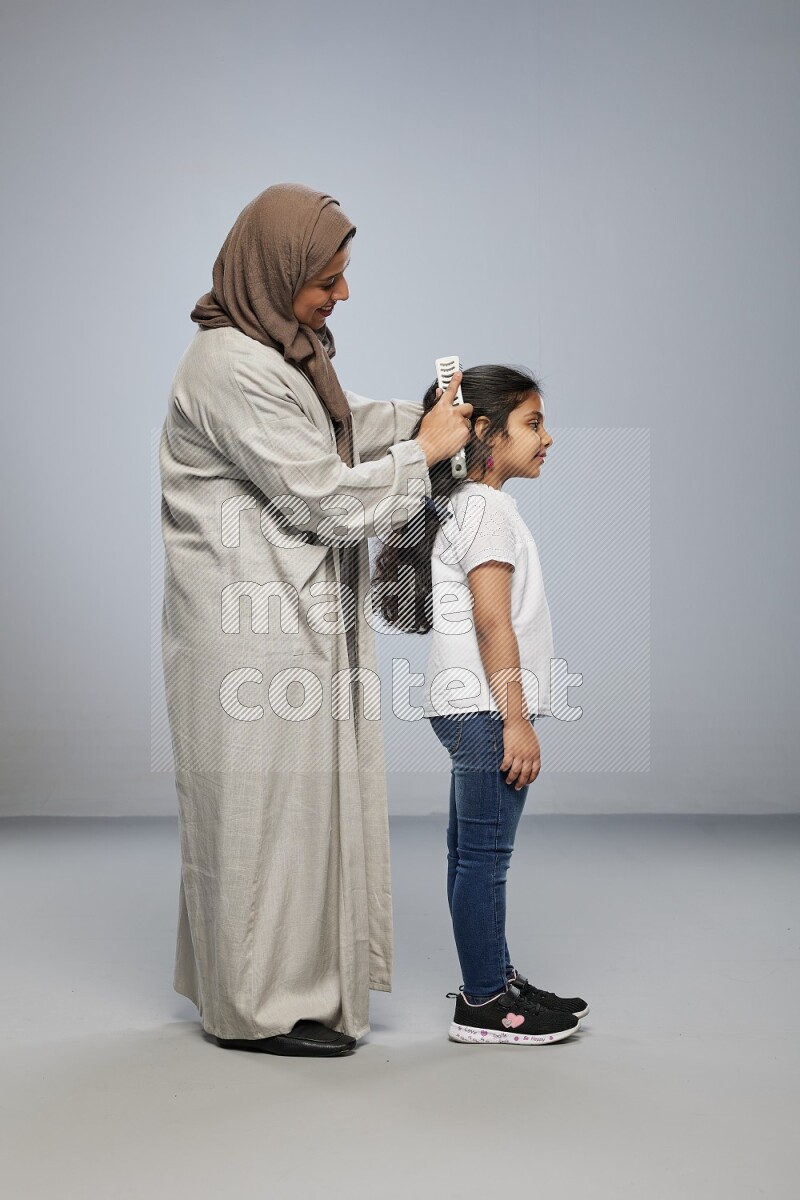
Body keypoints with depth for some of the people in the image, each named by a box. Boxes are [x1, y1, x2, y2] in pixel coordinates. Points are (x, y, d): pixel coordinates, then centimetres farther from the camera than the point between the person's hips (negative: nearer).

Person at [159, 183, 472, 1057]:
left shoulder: (281, 347, 10)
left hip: (296, 621, 10)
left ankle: (289, 977, 31)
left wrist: (420, 416, 10)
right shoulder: (230, 370, -21)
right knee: (265, 803, 1)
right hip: (255, 633, -10)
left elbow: (335, 427, 25)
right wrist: (421, 453, -9)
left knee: (297, 799, 17)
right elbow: (328, 500, -21)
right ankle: (260, 1005, 15)